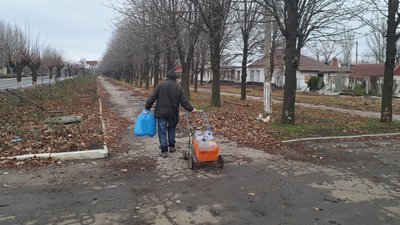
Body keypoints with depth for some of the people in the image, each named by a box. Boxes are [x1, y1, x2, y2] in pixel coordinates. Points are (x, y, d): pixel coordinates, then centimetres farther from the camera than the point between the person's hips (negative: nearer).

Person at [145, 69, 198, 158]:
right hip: (173, 113, 2)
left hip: (161, 113, -2)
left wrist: (147, 107, 4)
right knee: (172, 129, 22)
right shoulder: (179, 88, -2)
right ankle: (172, 146, 28)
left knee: (162, 131, 3)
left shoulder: (160, 86, -5)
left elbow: (152, 97, -7)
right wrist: (191, 108, 10)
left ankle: (164, 150, 3)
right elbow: (184, 101, -2)